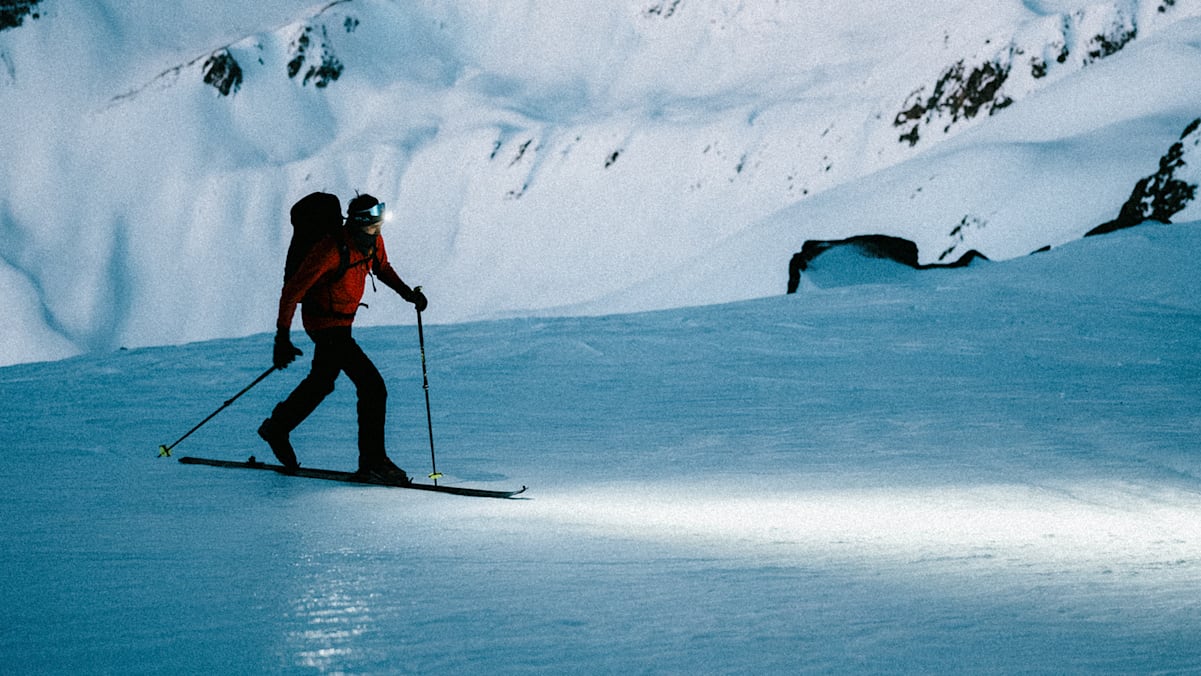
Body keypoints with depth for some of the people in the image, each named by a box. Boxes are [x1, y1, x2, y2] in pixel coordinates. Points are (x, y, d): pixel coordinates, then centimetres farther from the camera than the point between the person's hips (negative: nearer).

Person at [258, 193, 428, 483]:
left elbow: (382, 268, 18)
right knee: (373, 387, -14)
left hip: (342, 322, 9)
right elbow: (292, 291, -23)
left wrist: (407, 293, 3)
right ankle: (373, 461, -5)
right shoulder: (331, 251, -29)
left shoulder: (374, 242, -5)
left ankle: (277, 428, 48)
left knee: (322, 382, 27)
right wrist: (283, 338, -23)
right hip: (326, 325, -9)